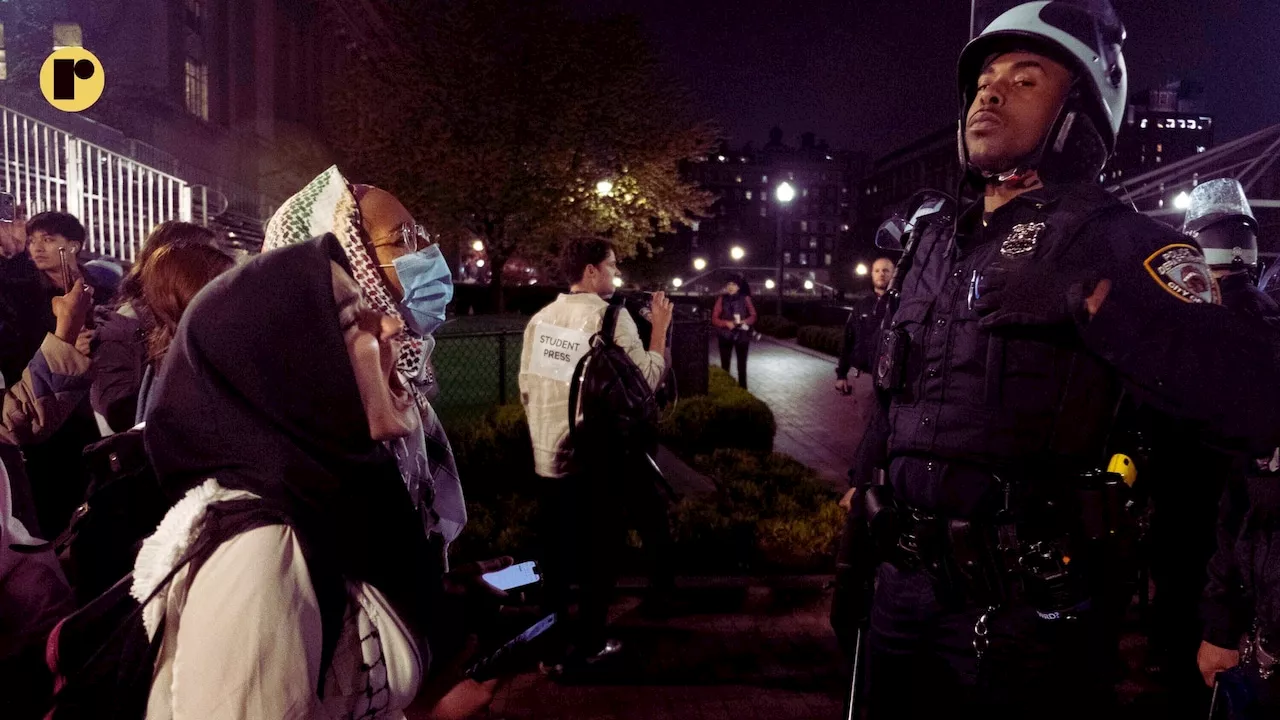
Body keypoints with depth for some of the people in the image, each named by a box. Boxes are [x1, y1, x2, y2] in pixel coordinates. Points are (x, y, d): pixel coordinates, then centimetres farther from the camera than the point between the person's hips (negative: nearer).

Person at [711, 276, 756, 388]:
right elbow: (714, 318, 1)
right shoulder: (722, 299, 2)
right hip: (725, 335, 0)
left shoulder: (745, 298, 1)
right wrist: (727, 323, -16)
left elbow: (754, 316, 5)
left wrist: (744, 322, -15)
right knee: (725, 364, 1)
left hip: (742, 335, 0)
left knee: (742, 364, 3)